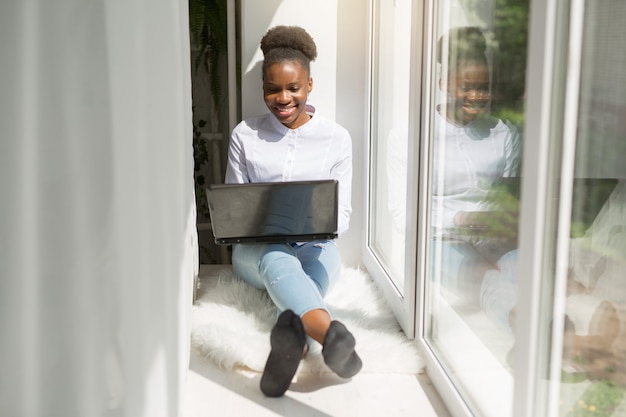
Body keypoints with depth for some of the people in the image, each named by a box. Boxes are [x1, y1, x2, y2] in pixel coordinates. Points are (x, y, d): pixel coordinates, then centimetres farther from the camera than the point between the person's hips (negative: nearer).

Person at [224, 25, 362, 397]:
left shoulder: (337, 138, 5)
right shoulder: (245, 135, 6)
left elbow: (342, 213, 4)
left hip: (315, 246, 2)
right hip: (255, 248, -1)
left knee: (324, 254, -37)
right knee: (276, 257, -39)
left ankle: (294, 332, -62)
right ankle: (330, 332, -67)